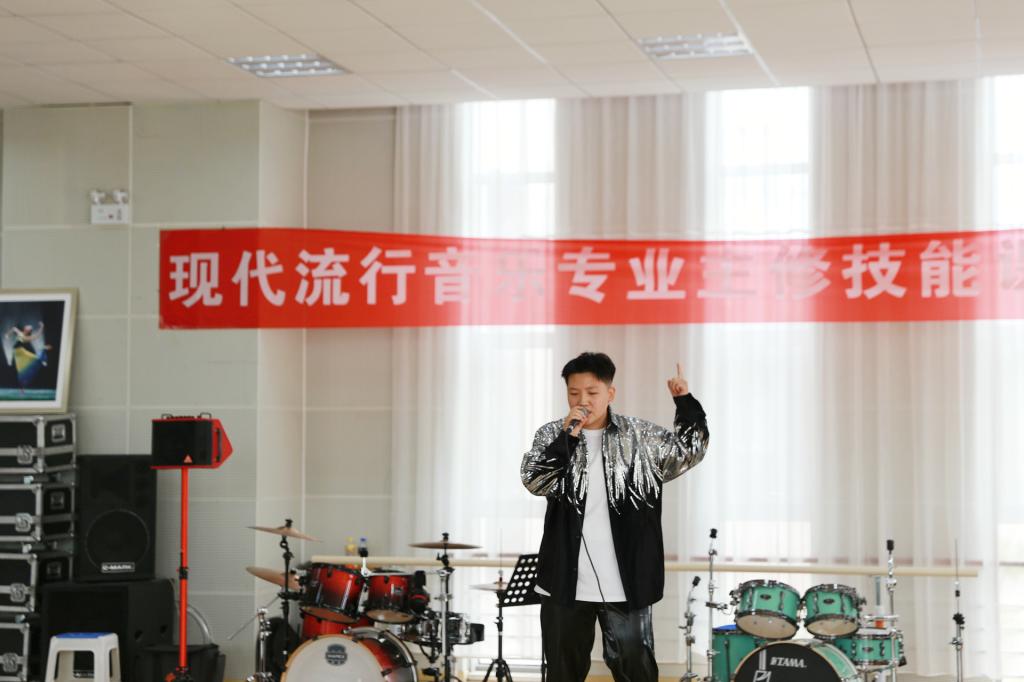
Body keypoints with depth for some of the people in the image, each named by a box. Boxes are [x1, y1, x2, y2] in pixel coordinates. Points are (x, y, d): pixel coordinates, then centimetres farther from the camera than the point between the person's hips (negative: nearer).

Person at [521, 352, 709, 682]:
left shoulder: (640, 436, 3)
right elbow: (534, 482, -11)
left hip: (626, 581, -1)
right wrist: (567, 437, -20)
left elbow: (689, 453, 5)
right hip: (566, 582, 1)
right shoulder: (551, 436, 2)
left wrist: (685, 402, -7)